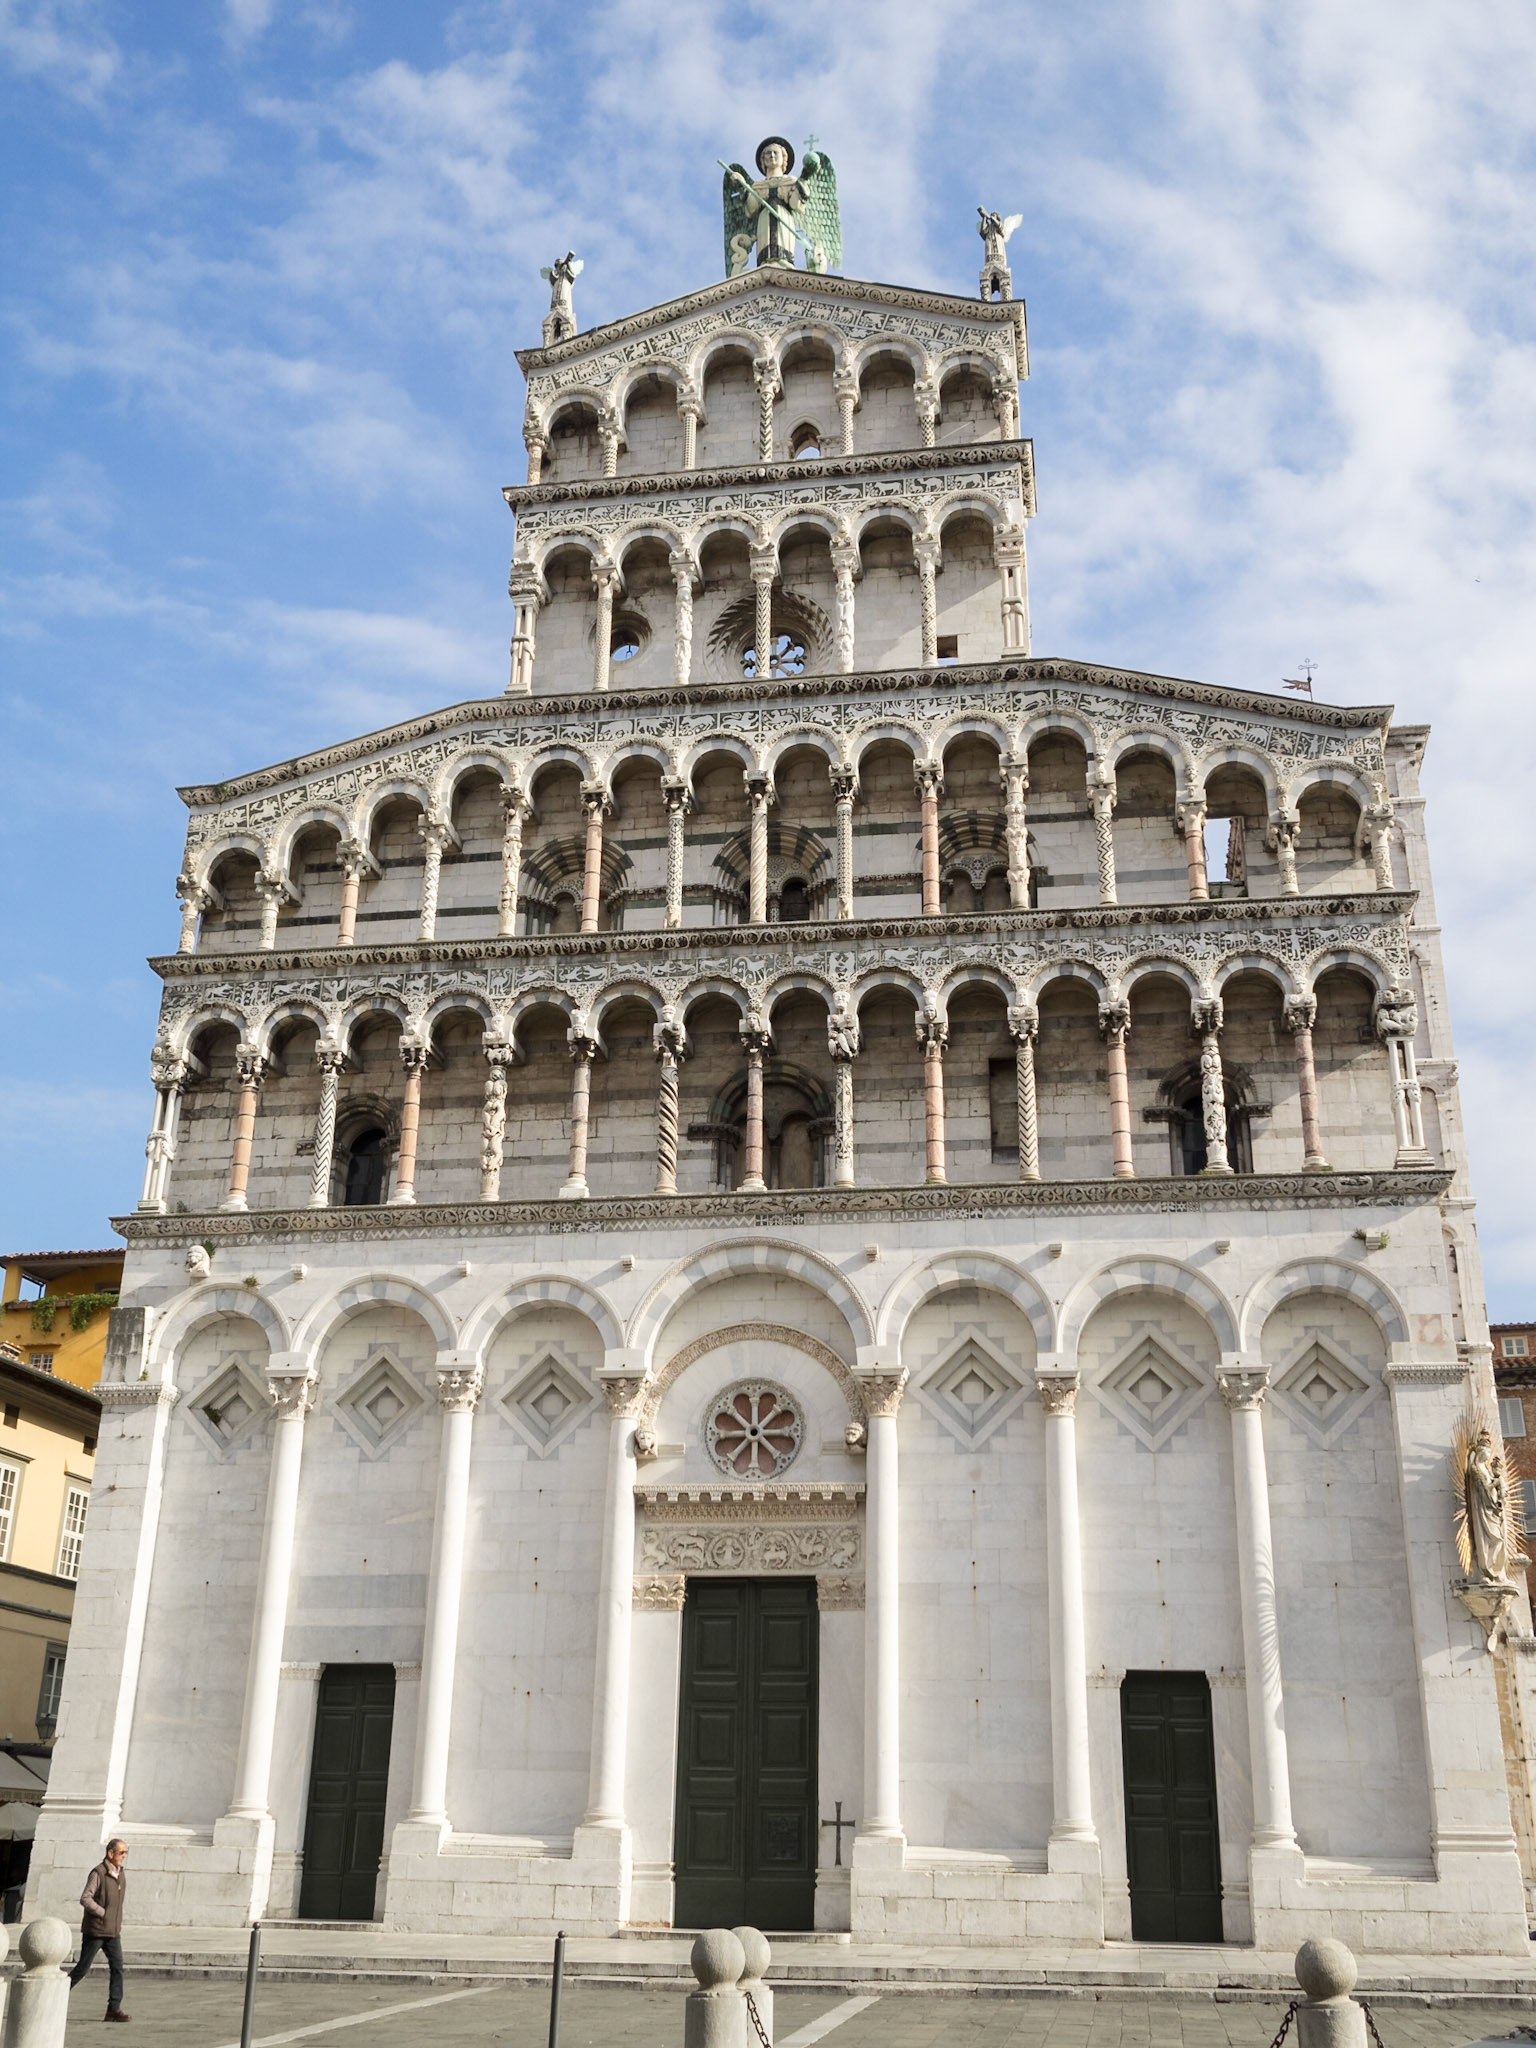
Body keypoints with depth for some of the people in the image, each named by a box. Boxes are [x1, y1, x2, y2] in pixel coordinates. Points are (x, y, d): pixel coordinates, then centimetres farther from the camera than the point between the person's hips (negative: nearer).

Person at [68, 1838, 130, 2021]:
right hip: (95, 1930, -6)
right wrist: (104, 1914, -19)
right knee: (83, 1967, 3)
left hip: (113, 1931, 6)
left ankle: (114, 2008, -3)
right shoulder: (98, 1873, -15)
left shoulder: (121, 1874, 9)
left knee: (117, 1968, -3)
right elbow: (85, 1899, -21)